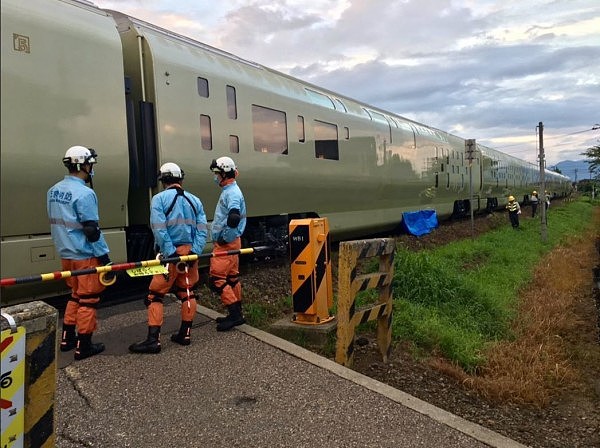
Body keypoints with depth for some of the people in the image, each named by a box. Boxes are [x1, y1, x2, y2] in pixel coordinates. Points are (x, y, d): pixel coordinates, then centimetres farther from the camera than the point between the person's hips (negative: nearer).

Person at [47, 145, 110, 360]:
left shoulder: (54, 190, 8)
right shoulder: (84, 193, -18)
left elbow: (55, 222, 16)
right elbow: (91, 229, -20)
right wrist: (104, 255, -14)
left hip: (66, 254, 8)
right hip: (85, 255, -8)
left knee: (75, 295, 21)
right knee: (88, 299, 2)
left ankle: (67, 338, 29)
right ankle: (83, 346, 9)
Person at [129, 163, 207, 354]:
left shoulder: (159, 199, -6)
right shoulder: (194, 200, 7)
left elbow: (159, 230, -16)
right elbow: (201, 230, 0)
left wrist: (172, 255, -16)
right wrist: (194, 253, -5)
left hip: (171, 253, -5)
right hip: (190, 252, 5)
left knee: (155, 296, 2)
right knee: (188, 293, 15)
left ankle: (153, 340, 1)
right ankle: (185, 334, 23)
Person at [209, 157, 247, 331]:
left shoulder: (232, 192, -17)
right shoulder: (229, 191, 16)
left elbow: (234, 218, -33)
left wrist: (225, 238, -23)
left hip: (226, 243, -10)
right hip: (228, 243, 10)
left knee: (216, 278, -9)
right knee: (232, 277, 14)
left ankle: (235, 314, -5)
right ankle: (236, 314, 22)